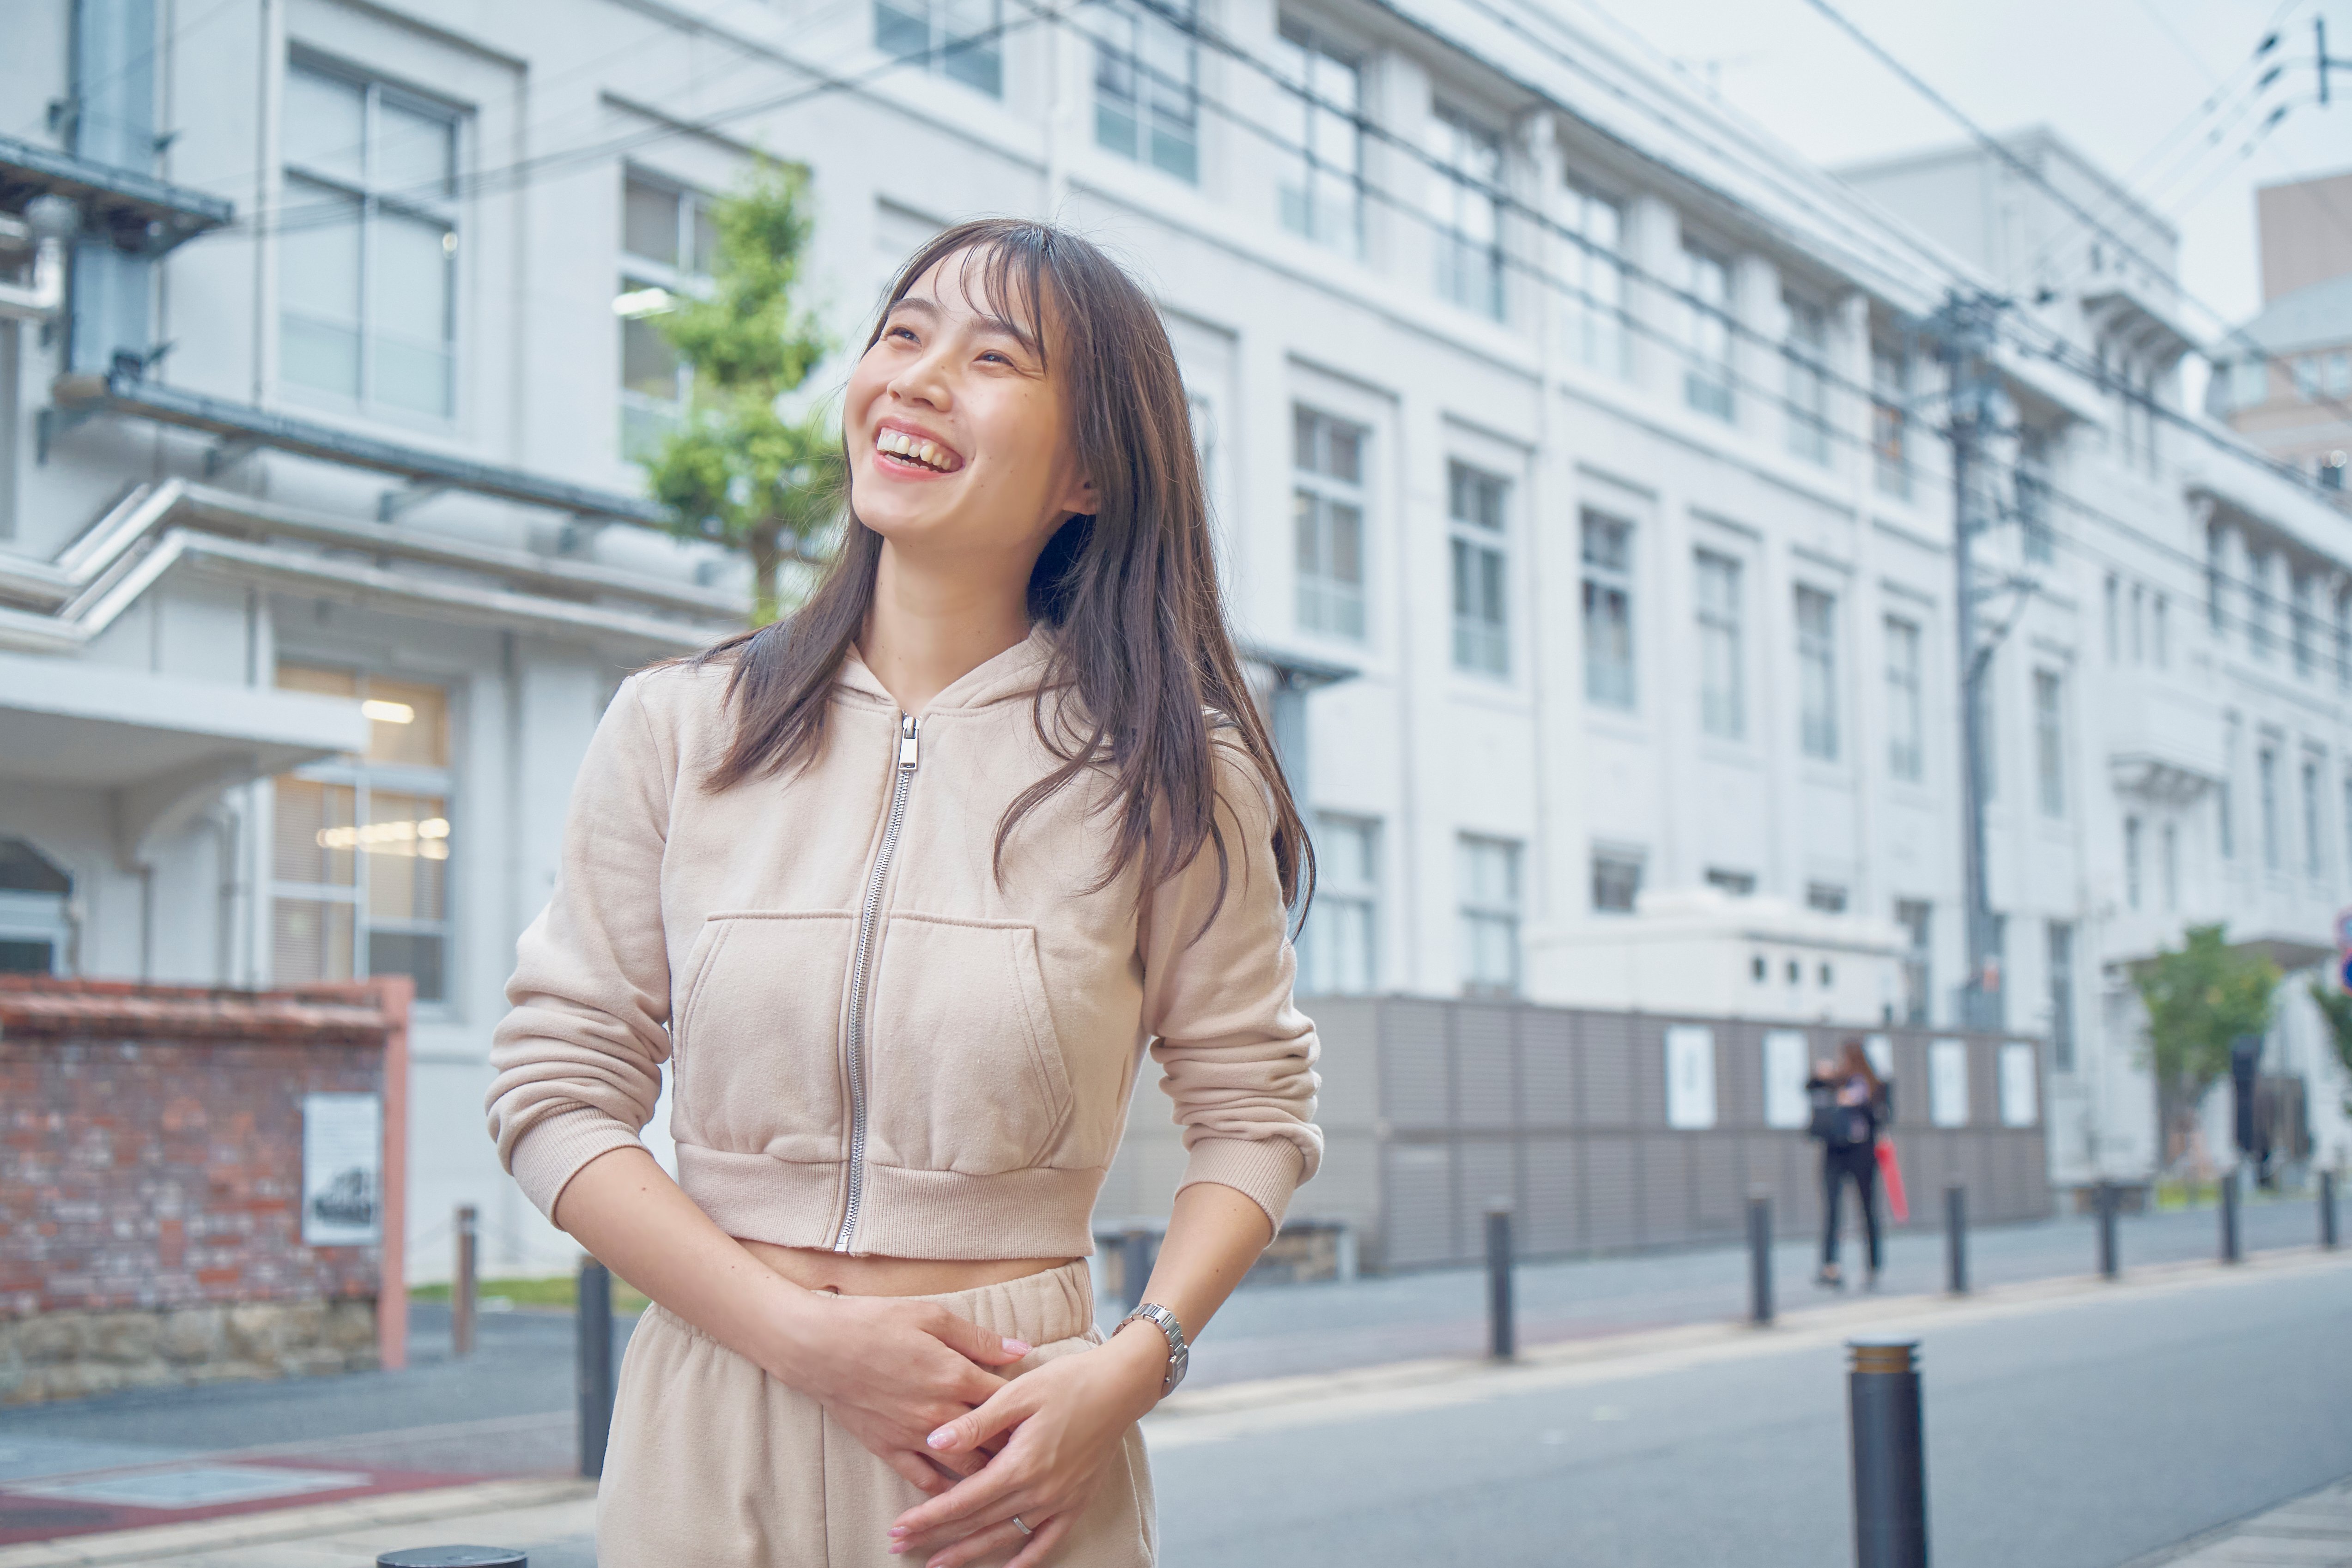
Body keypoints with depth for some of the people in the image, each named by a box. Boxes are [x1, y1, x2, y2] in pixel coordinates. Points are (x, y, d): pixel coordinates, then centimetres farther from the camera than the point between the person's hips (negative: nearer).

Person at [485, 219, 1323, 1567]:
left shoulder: (1161, 771, -3)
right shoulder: (677, 731, 0)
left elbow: (1254, 1102, 2)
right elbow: (558, 1088, -1)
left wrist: (1131, 1369, -13)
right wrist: (807, 1334, -12)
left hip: (1011, 1437, -1)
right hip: (711, 1432, 1)